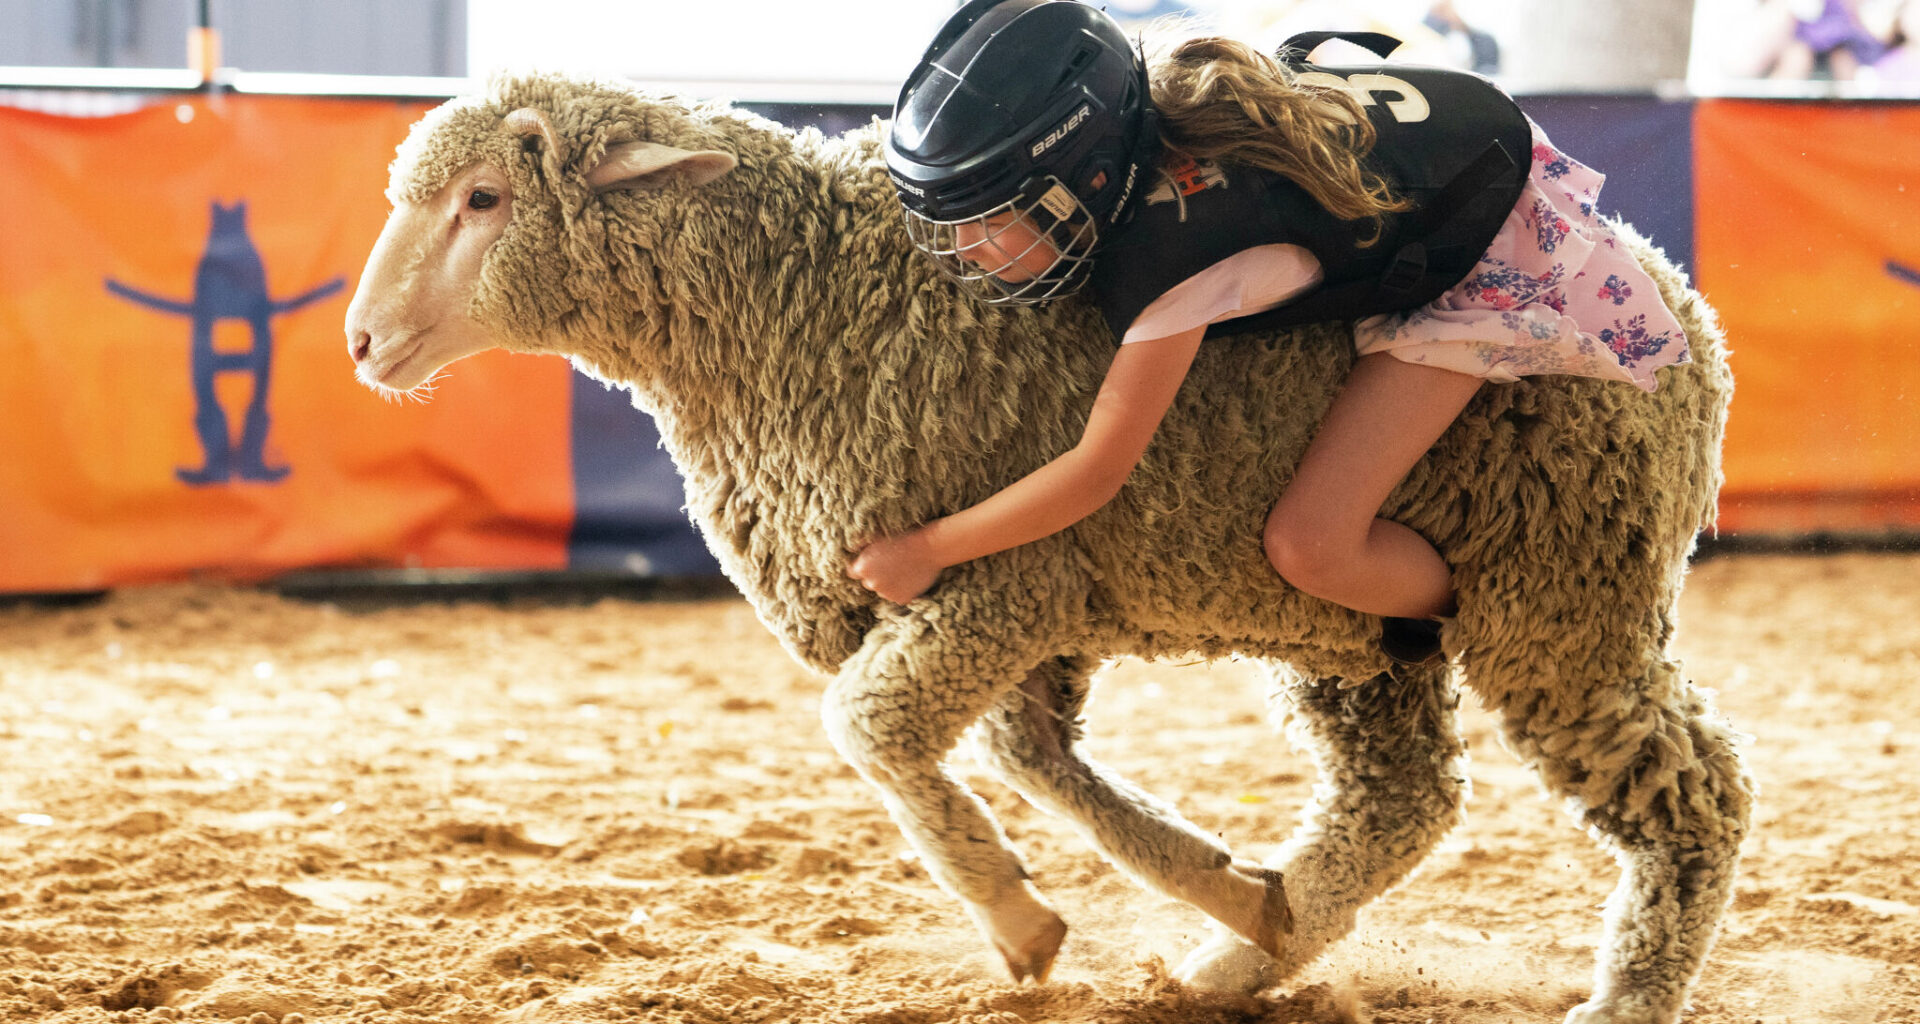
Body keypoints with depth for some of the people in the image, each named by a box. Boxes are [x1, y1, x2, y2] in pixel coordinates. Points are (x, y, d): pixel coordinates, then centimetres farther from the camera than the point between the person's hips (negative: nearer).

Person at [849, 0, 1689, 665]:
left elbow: (1097, 472, -26)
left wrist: (927, 549, -17)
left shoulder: (1163, 266, -37)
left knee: (1310, 545, -17)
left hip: (1489, 264, -9)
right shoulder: (1128, 122, -16)